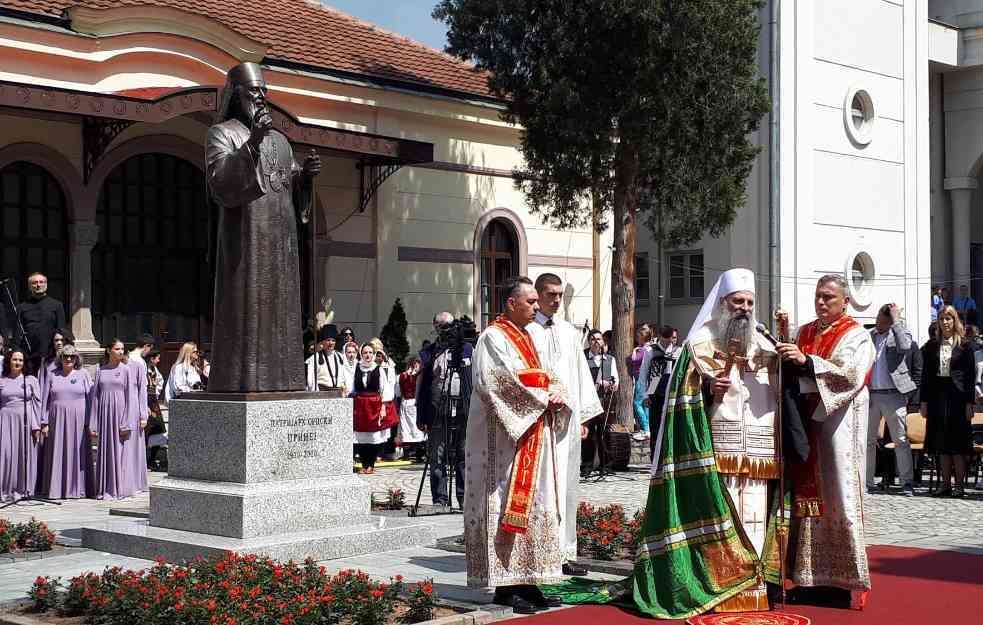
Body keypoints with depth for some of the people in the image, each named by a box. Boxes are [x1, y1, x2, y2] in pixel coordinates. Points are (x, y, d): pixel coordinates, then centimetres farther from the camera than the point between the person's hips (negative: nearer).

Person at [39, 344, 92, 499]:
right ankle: (56, 489, 6)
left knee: (77, 453, -1)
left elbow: (90, 398, 4)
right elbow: (45, 399, 9)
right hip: (56, 420, 1)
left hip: (78, 420, -1)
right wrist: (44, 422, 1)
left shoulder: (83, 374, 6)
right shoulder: (52, 375, 9)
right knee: (57, 454, 1)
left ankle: (76, 489, 4)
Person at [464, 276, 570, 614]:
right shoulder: (493, 338, -9)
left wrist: (555, 393, -2)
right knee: (506, 508, -7)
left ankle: (525, 582, 11)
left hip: (532, 438, 9)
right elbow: (503, 383, -19)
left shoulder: (525, 337, 18)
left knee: (531, 508, 7)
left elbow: (541, 379, 21)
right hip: (506, 438, -9)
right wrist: (543, 395, -12)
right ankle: (505, 586, -4)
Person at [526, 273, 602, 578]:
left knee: (567, 485, 6)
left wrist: (584, 416, 14)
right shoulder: (525, 330, -2)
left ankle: (565, 553, 12)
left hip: (568, 415, 6)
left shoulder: (569, 331, 16)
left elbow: (581, 372, 18)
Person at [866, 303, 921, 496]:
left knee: (901, 441, -1)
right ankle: (866, 482, 12)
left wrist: (896, 321, -14)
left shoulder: (901, 334, 2)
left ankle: (907, 483, 4)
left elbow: (904, 347, -21)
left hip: (893, 395, -3)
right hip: (870, 395, 3)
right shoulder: (868, 337, 11)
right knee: (867, 440, 6)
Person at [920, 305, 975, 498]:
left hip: (957, 396, -3)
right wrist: (924, 401, 4)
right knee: (942, 445, 6)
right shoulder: (932, 346, 10)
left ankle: (959, 484, 4)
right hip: (937, 396, 3)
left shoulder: (964, 346, 1)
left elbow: (970, 376, -2)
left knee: (958, 444, -2)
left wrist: (969, 403, -8)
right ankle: (946, 484, 11)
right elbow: (927, 375, 10)